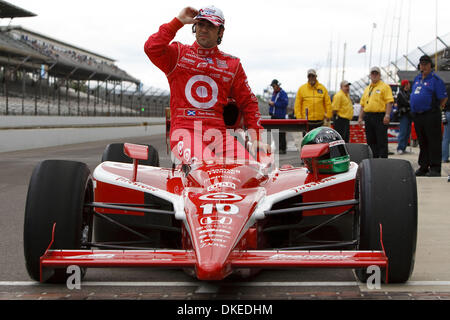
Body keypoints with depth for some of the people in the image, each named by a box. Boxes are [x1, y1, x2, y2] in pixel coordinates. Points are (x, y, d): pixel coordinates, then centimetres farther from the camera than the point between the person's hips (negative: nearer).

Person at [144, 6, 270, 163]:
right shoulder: (178, 54, 13)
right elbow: (152, 48, -8)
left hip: (218, 132, 3)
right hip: (184, 129, -3)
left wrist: (256, 138, 8)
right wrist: (178, 21, -2)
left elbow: (248, 103, 19)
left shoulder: (232, 64, 18)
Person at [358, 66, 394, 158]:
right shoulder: (367, 89, 21)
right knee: (371, 141, 9)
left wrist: (387, 115, -20)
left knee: (382, 141, -6)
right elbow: (362, 104, 21)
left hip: (380, 117, -7)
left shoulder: (384, 87, 0)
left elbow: (389, 102, -9)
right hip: (368, 117, 7)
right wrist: (360, 117, 13)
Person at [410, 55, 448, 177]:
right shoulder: (417, 79, 16)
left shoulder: (435, 79, -6)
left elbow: (444, 98, -7)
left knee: (434, 142, -5)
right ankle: (423, 167, 19)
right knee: (422, 143, 13)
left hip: (430, 115, -7)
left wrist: (437, 109, -5)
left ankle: (435, 168, -4)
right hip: (417, 115, 7)